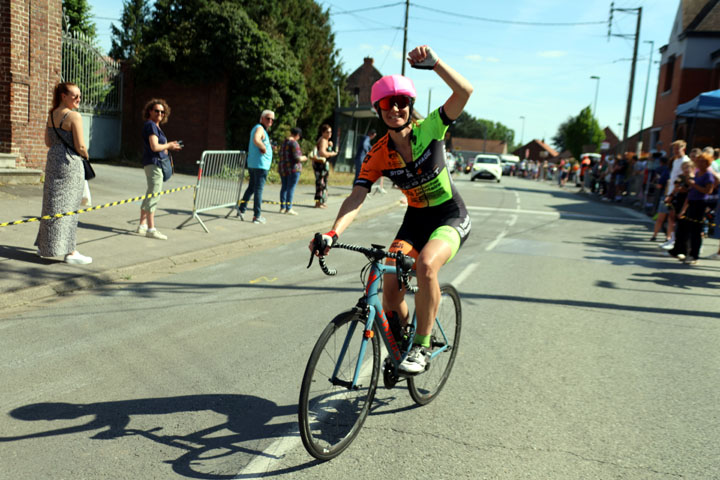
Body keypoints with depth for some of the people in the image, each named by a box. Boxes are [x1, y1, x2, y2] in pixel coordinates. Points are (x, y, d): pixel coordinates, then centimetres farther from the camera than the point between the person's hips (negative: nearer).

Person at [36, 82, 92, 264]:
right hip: (70, 162, -8)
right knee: (67, 206, -4)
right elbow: (80, 147, -17)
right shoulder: (74, 116, -14)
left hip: (53, 160, 8)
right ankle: (70, 252, 1)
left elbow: (48, 141, 16)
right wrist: (85, 155, 2)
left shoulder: (51, 114, 10)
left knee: (52, 203, 16)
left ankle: (45, 246, 26)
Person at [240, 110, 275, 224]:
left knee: (251, 188, 17)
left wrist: (269, 147, 18)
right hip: (260, 164, -10)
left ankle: (241, 210, 22)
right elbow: (256, 140, -34)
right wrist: (264, 148, -18)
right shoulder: (260, 128, -12)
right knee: (259, 190, -5)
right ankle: (257, 216, -2)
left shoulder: (256, 128, 20)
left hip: (252, 164, 10)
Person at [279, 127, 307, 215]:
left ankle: (282, 207, 14)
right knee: (291, 188, -4)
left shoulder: (284, 142, 9)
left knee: (284, 187, 11)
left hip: (282, 167, 8)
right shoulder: (294, 143, -15)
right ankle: (288, 209, -2)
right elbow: (297, 158, -20)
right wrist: (303, 158, 1)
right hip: (293, 168, -8)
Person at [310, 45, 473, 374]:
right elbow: (356, 199, -18)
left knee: (426, 264, -33)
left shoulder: (429, 130, -14)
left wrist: (433, 62, -37)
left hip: (451, 216, -3)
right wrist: (332, 234, -33)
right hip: (416, 218, 4)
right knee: (389, 292, -9)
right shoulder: (378, 156, -9)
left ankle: (421, 346, -14)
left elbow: (464, 92, -27)